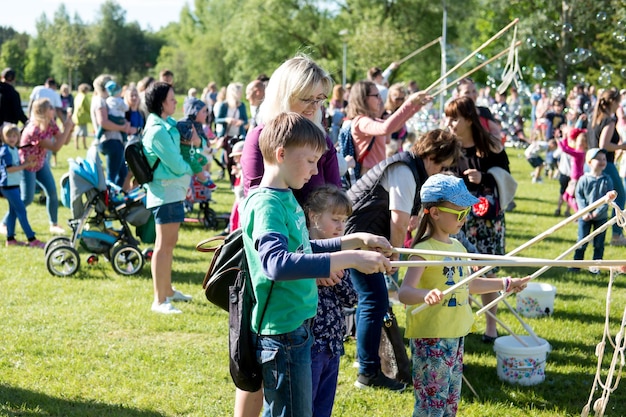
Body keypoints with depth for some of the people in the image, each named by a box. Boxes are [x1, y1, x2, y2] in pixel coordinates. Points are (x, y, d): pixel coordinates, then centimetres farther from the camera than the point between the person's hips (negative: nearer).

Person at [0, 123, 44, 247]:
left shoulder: (14, 149, 11)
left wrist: (27, 163, 0)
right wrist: (26, 165, -20)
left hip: (14, 185, 10)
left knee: (13, 211, 14)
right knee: (21, 211, -9)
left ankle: (10, 239, 21)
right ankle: (32, 240, -8)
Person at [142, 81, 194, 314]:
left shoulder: (169, 123, 12)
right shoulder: (158, 130, -19)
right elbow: (176, 164, -17)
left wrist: (197, 142, 4)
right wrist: (189, 170, 2)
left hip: (174, 190, 11)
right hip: (166, 191, -11)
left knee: (170, 242, 19)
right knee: (164, 244, -8)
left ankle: (168, 290, 31)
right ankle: (159, 301, -6)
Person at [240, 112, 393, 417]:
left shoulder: (286, 197, 10)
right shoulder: (266, 204, -20)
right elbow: (277, 263, -37)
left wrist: (356, 240, 15)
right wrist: (349, 259, -39)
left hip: (297, 326, 10)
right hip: (282, 332, -10)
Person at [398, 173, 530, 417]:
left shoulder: (457, 247, 9)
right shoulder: (425, 250, -18)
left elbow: (468, 284, 24)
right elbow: (404, 292, -31)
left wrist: (506, 284, 27)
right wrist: (427, 295, -50)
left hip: (455, 335, 9)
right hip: (430, 339, -9)